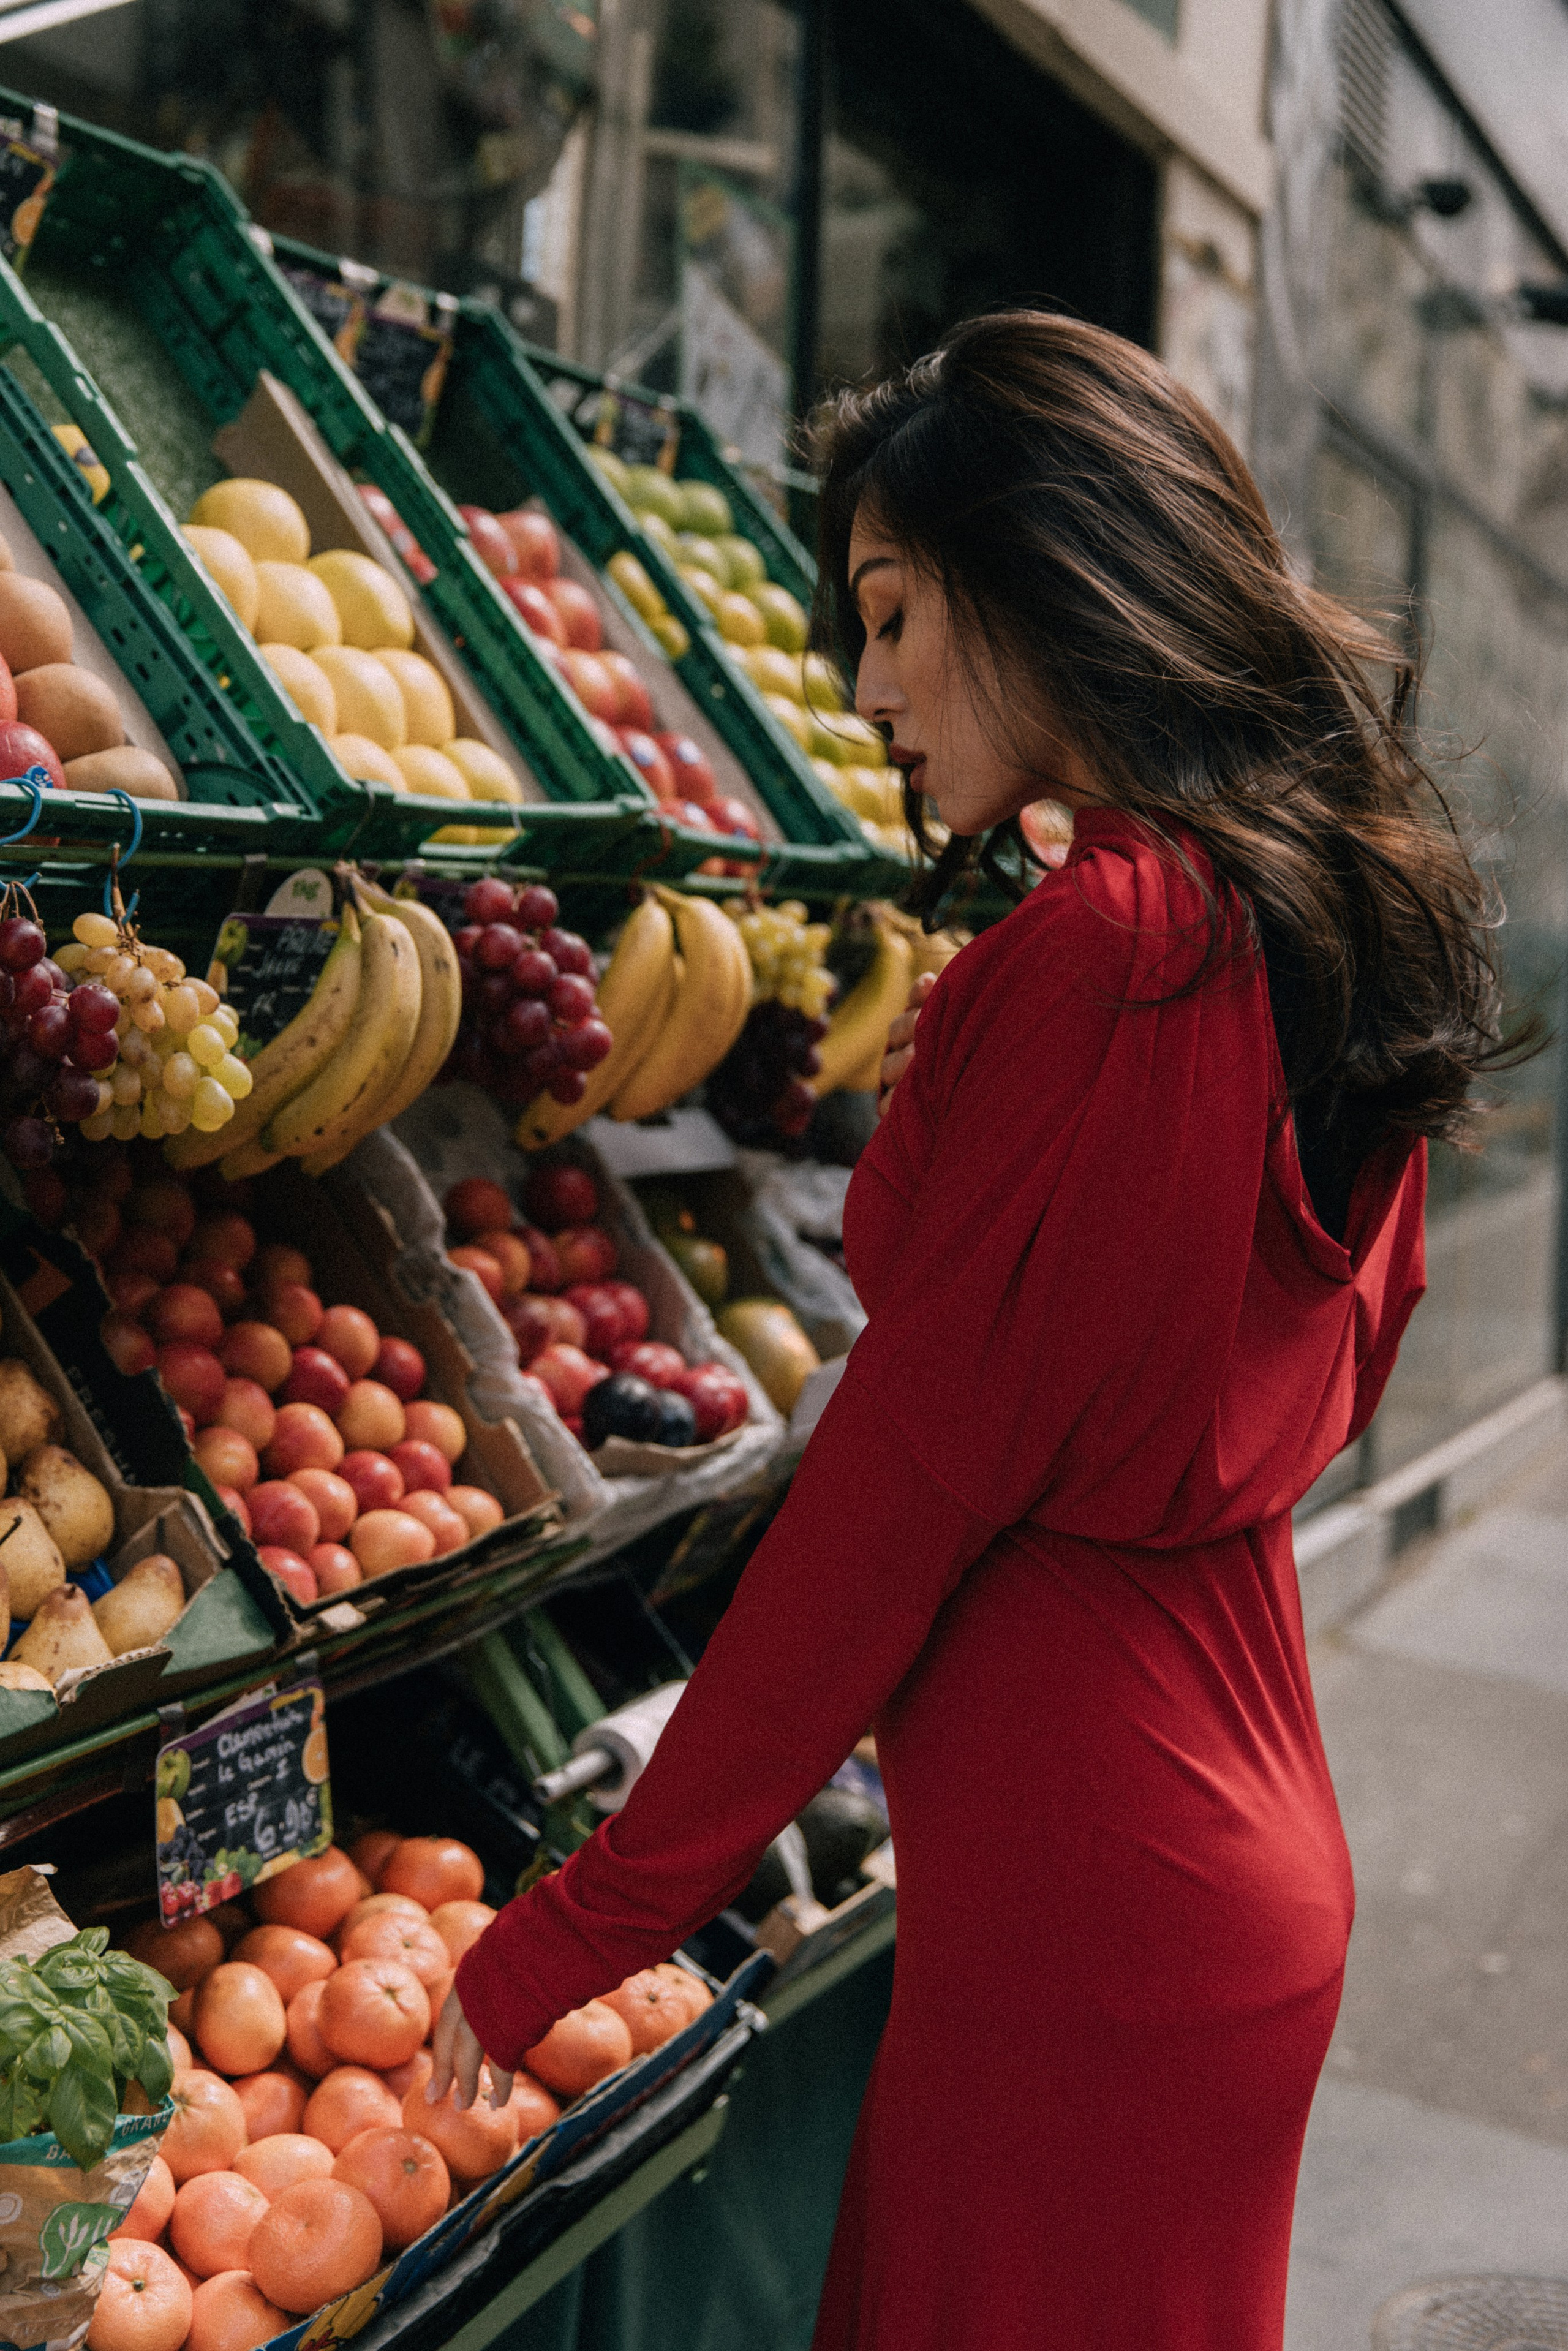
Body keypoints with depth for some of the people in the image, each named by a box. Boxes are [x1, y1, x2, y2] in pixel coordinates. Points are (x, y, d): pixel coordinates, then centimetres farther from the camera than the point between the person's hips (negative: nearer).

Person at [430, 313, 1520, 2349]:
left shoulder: (1088, 959, -22)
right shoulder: (1328, 924, 5)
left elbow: (904, 1483, -20)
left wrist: (585, 1925, -12)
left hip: (1076, 1907, -8)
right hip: (1253, 1857, 9)